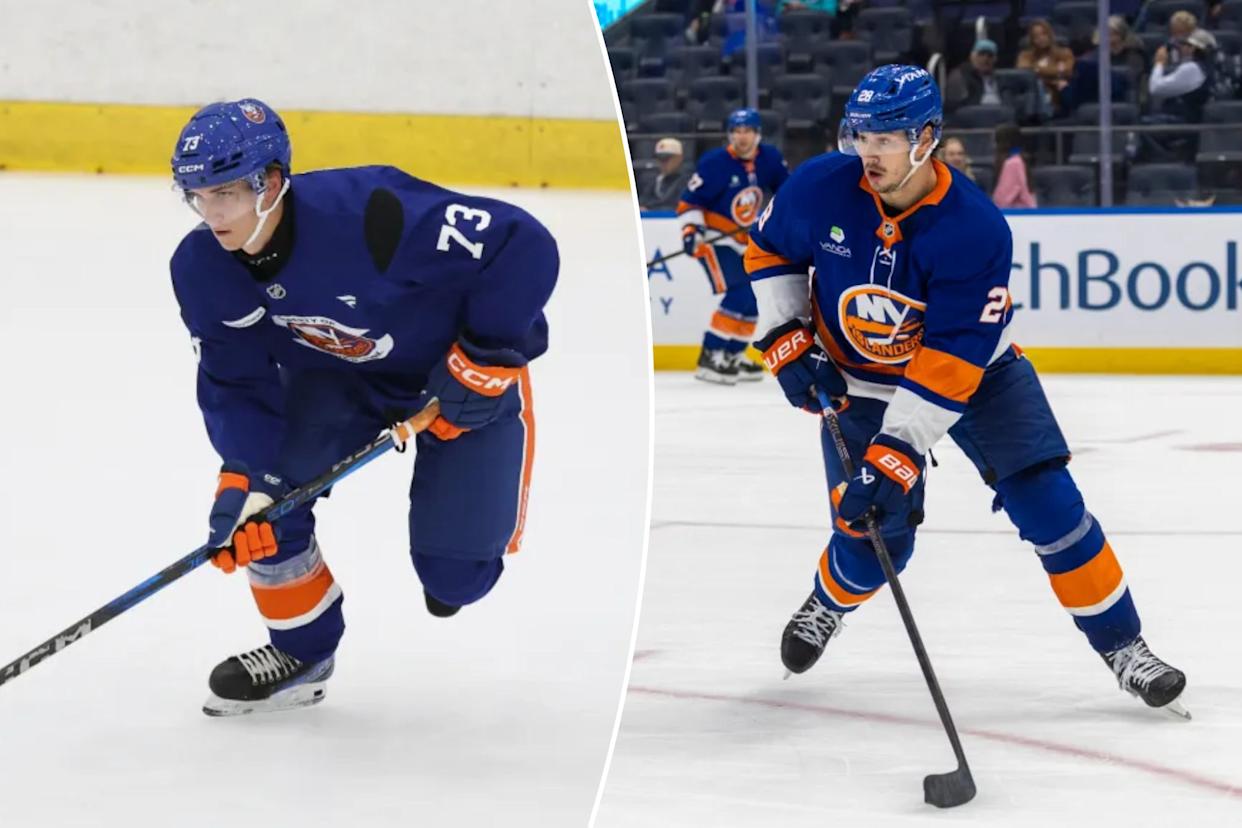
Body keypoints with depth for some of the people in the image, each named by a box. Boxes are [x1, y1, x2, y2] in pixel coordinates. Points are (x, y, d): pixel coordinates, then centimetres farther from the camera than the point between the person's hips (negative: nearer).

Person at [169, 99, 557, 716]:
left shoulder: (367, 212, -39)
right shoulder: (202, 269, -18)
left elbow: (523, 245, -34)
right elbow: (235, 384, -11)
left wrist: (487, 356, -27)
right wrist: (243, 476, -27)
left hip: (470, 373, -5)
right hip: (337, 374, 5)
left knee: (452, 571, -10)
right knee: (267, 492, -16)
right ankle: (301, 651, 8)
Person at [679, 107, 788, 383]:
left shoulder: (768, 158, -1)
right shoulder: (714, 163, -18)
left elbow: (786, 187, 17)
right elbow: (690, 201, -15)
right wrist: (690, 228, -26)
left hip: (743, 242, 8)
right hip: (714, 239, -8)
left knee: (753, 299, 11)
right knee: (739, 295, -21)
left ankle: (733, 356, 25)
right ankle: (710, 357, -21)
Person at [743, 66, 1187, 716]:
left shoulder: (977, 232, -31)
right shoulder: (820, 189, -21)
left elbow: (950, 364, -32)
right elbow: (769, 251, 1)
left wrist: (895, 455, -37)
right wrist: (787, 338, -11)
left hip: (976, 371, -1)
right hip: (859, 381, 1)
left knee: (1046, 502, -13)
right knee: (874, 536, -5)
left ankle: (1120, 645, 0)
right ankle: (828, 604, 31)